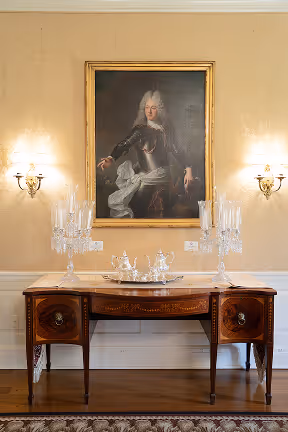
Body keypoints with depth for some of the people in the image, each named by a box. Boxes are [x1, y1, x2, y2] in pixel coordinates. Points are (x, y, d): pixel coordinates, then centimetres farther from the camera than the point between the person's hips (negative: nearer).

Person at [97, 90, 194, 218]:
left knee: (160, 213, 6)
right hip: (145, 178, -3)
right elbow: (125, 144, -21)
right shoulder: (141, 129, -7)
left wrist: (188, 169, 3)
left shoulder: (166, 128, 6)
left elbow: (176, 150, 12)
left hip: (163, 179, 4)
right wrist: (111, 158, -39)